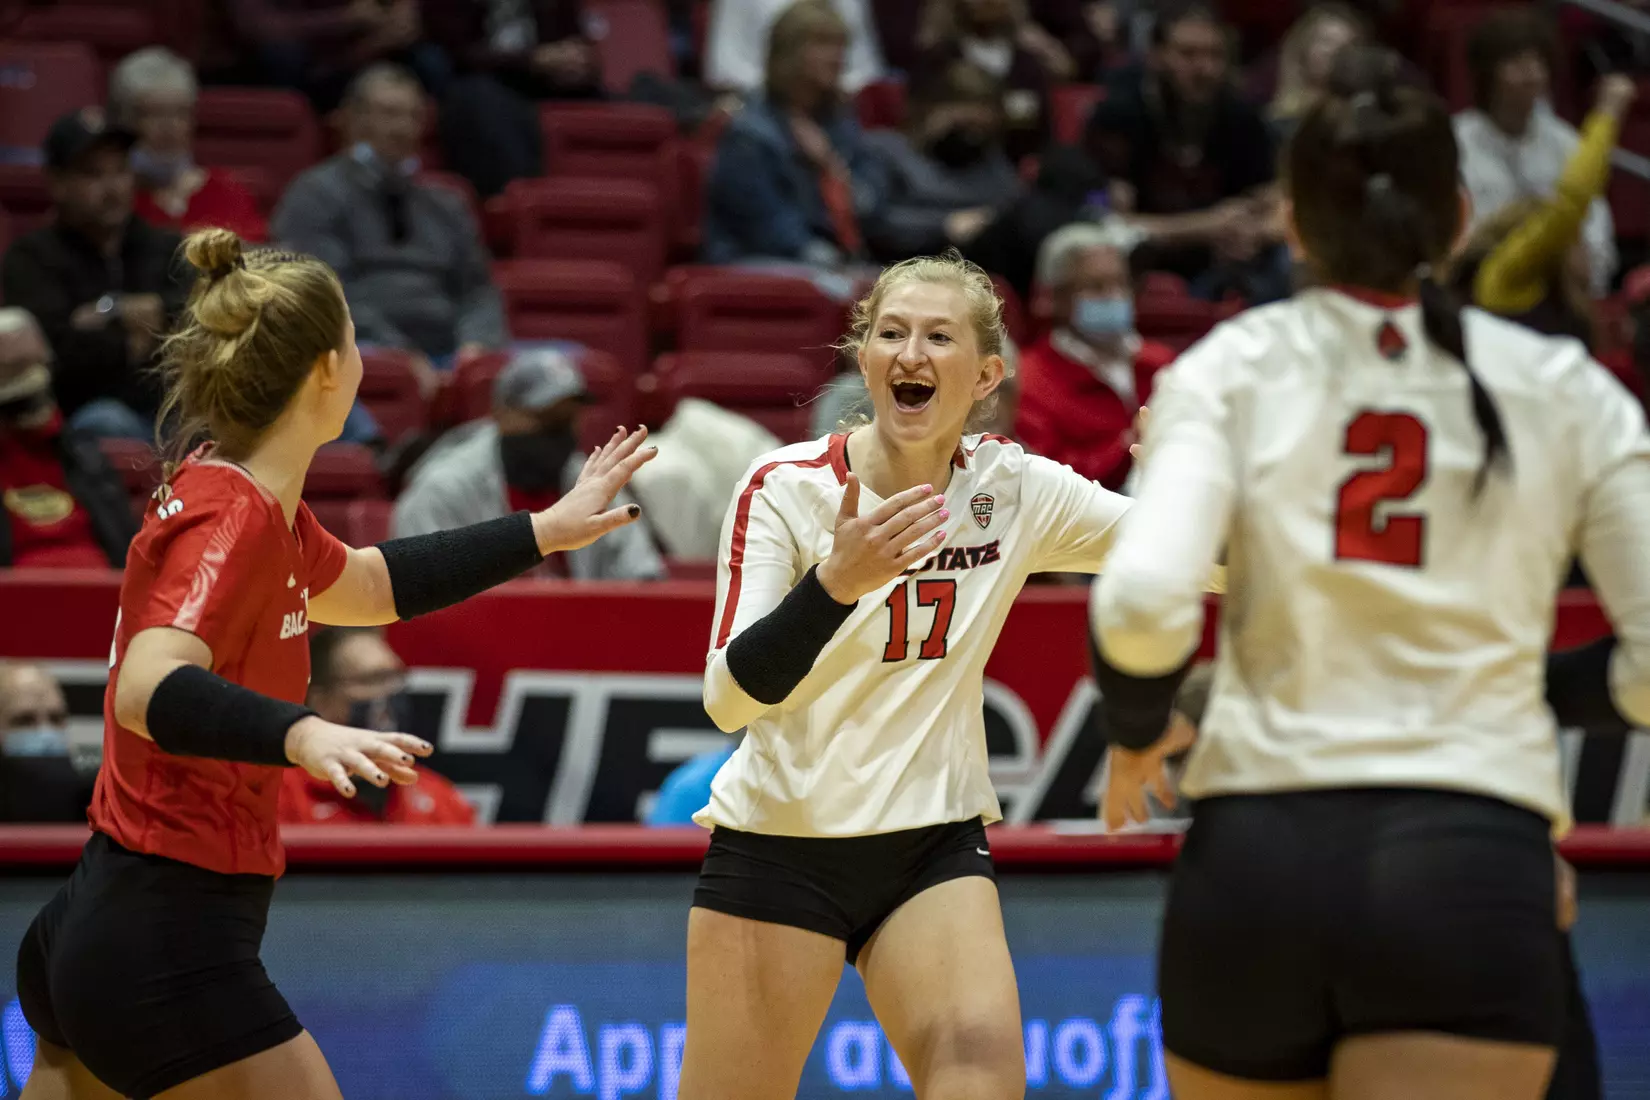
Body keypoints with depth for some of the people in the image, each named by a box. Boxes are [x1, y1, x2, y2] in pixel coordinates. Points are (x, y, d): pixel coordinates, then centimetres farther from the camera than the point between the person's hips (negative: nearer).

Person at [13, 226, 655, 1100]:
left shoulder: (229, 493, 10)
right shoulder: (233, 515, -18)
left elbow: (369, 586, 29)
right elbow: (149, 691, -34)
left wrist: (543, 531, 31)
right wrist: (300, 734, -51)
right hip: (171, 953, -10)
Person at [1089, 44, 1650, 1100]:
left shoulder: (1232, 369, 4)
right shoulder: (1563, 388, 7)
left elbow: (1146, 601, -11)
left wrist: (1135, 734, 9)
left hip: (1257, 855, 1)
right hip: (1476, 867, -1)